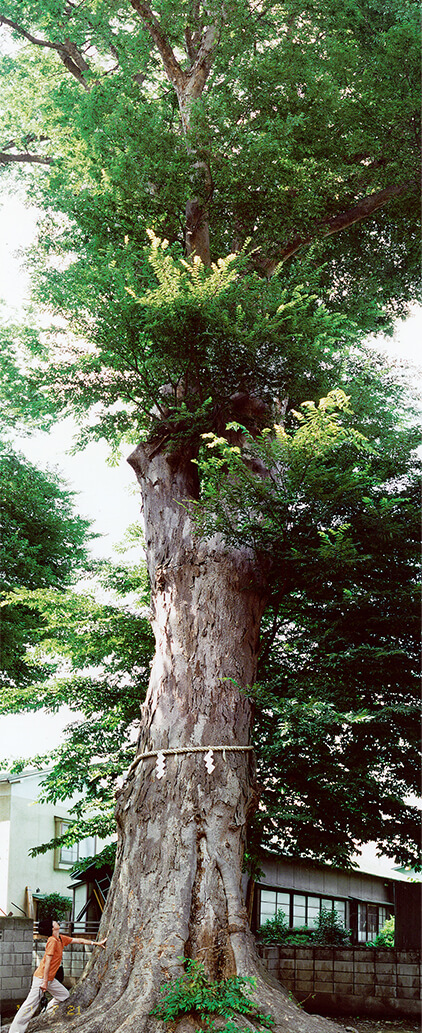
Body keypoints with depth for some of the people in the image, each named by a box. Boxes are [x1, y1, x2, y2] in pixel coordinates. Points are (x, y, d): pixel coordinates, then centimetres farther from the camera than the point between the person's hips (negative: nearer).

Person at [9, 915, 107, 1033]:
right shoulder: (52, 941, -18)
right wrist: (45, 982, -21)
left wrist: (96, 943, 20)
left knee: (64, 995, 13)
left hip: (50, 979, 9)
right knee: (31, 1004, -10)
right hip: (41, 978, -9)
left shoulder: (61, 939, 9)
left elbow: (79, 940, 18)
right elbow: (47, 962, -21)